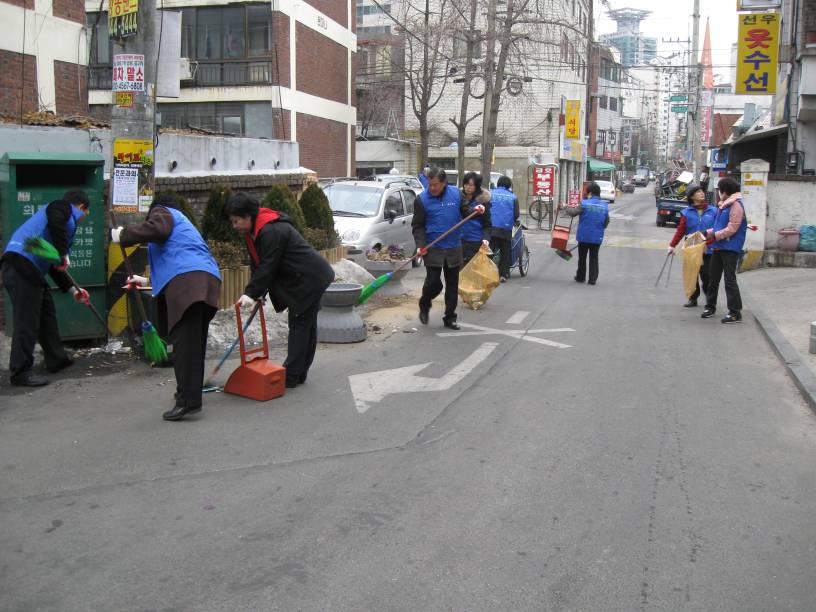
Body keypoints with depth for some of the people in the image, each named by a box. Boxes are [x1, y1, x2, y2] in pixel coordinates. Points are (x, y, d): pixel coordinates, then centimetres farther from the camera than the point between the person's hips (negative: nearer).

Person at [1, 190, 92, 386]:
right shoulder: (64, 207, 5)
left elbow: (53, 265, 31)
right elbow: (55, 222, -22)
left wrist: (72, 289, 33)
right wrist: (64, 255, -13)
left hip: (30, 269, 10)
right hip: (21, 264, -10)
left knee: (46, 313, 19)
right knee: (27, 320, -6)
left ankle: (56, 359, 30)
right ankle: (20, 372, 0)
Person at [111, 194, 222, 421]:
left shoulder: (162, 212, 15)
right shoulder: (181, 222, 42)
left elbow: (156, 229, -10)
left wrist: (123, 235, 2)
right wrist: (148, 280, 58)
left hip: (187, 282, -9)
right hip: (205, 280, 9)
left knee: (184, 344, -15)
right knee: (193, 343, 15)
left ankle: (188, 401, -21)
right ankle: (188, 391, 24)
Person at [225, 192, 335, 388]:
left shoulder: (271, 231, -24)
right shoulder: (254, 231, 9)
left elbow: (268, 267, -25)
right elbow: (258, 264, 11)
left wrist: (252, 293, -21)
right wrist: (253, 292, 3)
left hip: (309, 280, -11)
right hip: (307, 279, 11)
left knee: (299, 325, -7)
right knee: (306, 326, 13)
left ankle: (291, 376, -4)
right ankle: (299, 373, 20)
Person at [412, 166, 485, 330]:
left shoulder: (456, 194, 2)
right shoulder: (422, 199, -6)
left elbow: (464, 212, 12)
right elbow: (418, 226, -5)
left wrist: (475, 210, -10)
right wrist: (420, 245, -18)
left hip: (454, 248, 3)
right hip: (433, 249, -3)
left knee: (453, 285, 8)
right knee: (433, 282, -6)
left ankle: (450, 318, 19)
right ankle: (424, 306, 24)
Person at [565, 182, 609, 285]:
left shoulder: (585, 204, -12)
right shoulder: (604, 206, 1)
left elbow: (573, 213, -11)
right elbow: (606, 223, 8)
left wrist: (566, 208, 7)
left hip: (584, 236, -2)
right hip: (597, 237, 2)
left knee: (582, 257, 13)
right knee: (594, 258, 11)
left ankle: (580, 277, 22)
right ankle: (593, 279, 9)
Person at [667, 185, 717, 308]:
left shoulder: (713, 211, 1)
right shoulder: (687, 212, 2)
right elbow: (680, 230, -1)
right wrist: (672, 245, -8)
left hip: (708, 250, -1)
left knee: (706, 276, -2)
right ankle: (693, 298, 23)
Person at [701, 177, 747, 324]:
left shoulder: (736, 205, -14)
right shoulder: (723, 205, 14)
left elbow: (731, 229, -20)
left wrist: (715, 235, -20)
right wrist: (707, 233, 12)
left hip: (730, 248, -9)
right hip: (718, 247, 9)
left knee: (729, 279, -7)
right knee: (713, 277, 14)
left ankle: (735, 312, -1)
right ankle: (711, 306, 27)